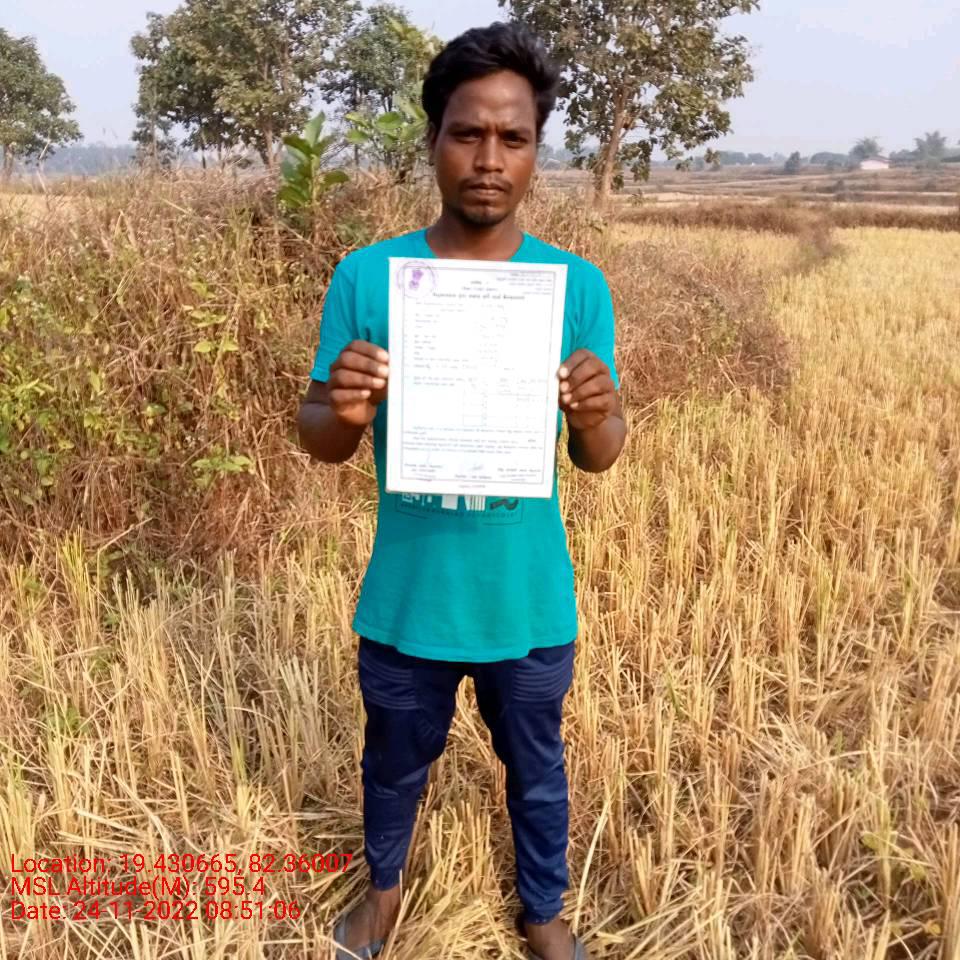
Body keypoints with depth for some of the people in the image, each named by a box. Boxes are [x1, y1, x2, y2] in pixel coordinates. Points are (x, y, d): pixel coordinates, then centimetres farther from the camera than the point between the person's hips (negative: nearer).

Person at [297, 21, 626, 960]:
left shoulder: (577, 285, -10)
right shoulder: (366, 275, -11)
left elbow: (599, 458, -4)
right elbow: (318, 439, -6)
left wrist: (596, 415, -28)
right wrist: (341, 409, -29)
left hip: (528, 603, 0)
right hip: (405, 599, 0)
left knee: (536, 767, 23)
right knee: (395, 760, 25)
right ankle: (384, 883, 57)